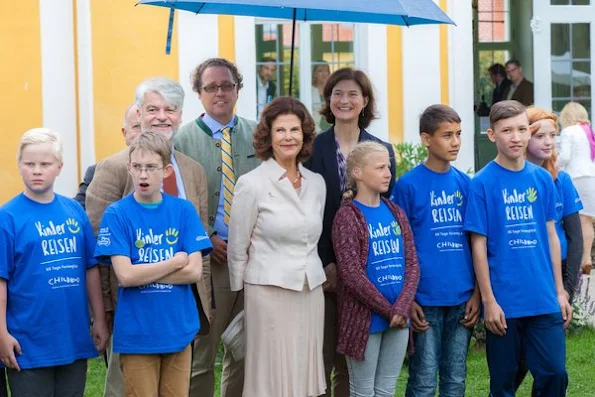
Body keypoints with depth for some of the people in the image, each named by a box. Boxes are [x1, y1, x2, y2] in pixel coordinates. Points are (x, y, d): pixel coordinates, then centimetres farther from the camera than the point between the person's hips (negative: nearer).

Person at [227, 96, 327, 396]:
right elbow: (237, 250, -1)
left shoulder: (317, 183, 8)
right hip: (269, 293, -5)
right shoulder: (251, 184, -7)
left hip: (312, 293, 5)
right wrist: (240, 297, 4)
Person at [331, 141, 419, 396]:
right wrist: (388, 311, -11)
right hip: (364, 318, -5)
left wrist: (403, 307, -10)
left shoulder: (396, 213, 11)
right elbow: (352, 275, -14)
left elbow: (412, 264, 6)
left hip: (399, 318, 5)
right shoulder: (347, 216, -8)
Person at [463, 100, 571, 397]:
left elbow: (551, 236, 11)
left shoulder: (542, 179, 5)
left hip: (544, 300, 3)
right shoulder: (482, 183, -6)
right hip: (503, 302, -3)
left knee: (554, 372, 2)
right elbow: (478, 245, -6)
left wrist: (559, 291, 9)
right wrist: (488, 300, -9)